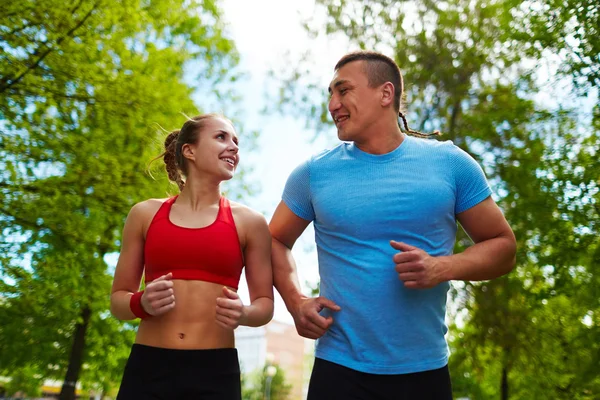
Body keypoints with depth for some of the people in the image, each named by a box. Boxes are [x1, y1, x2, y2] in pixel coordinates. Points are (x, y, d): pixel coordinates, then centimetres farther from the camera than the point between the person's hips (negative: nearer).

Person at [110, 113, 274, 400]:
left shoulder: (249, 222, 3)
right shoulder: (145, 214, 6)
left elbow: (265, 303, 8)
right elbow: (118, 299, 11)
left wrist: (243, 314, -14)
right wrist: (142, 303, -11)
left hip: (216, 372, 0)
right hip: (147, 368, 1)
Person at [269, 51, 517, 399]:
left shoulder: (451, 164, -2)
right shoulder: (315, 172, 0)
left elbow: (503, 246, 3)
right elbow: (277, 241, 12)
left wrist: (444, 268, -15)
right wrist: (296, 302, -4)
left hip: (426, 371, 1)